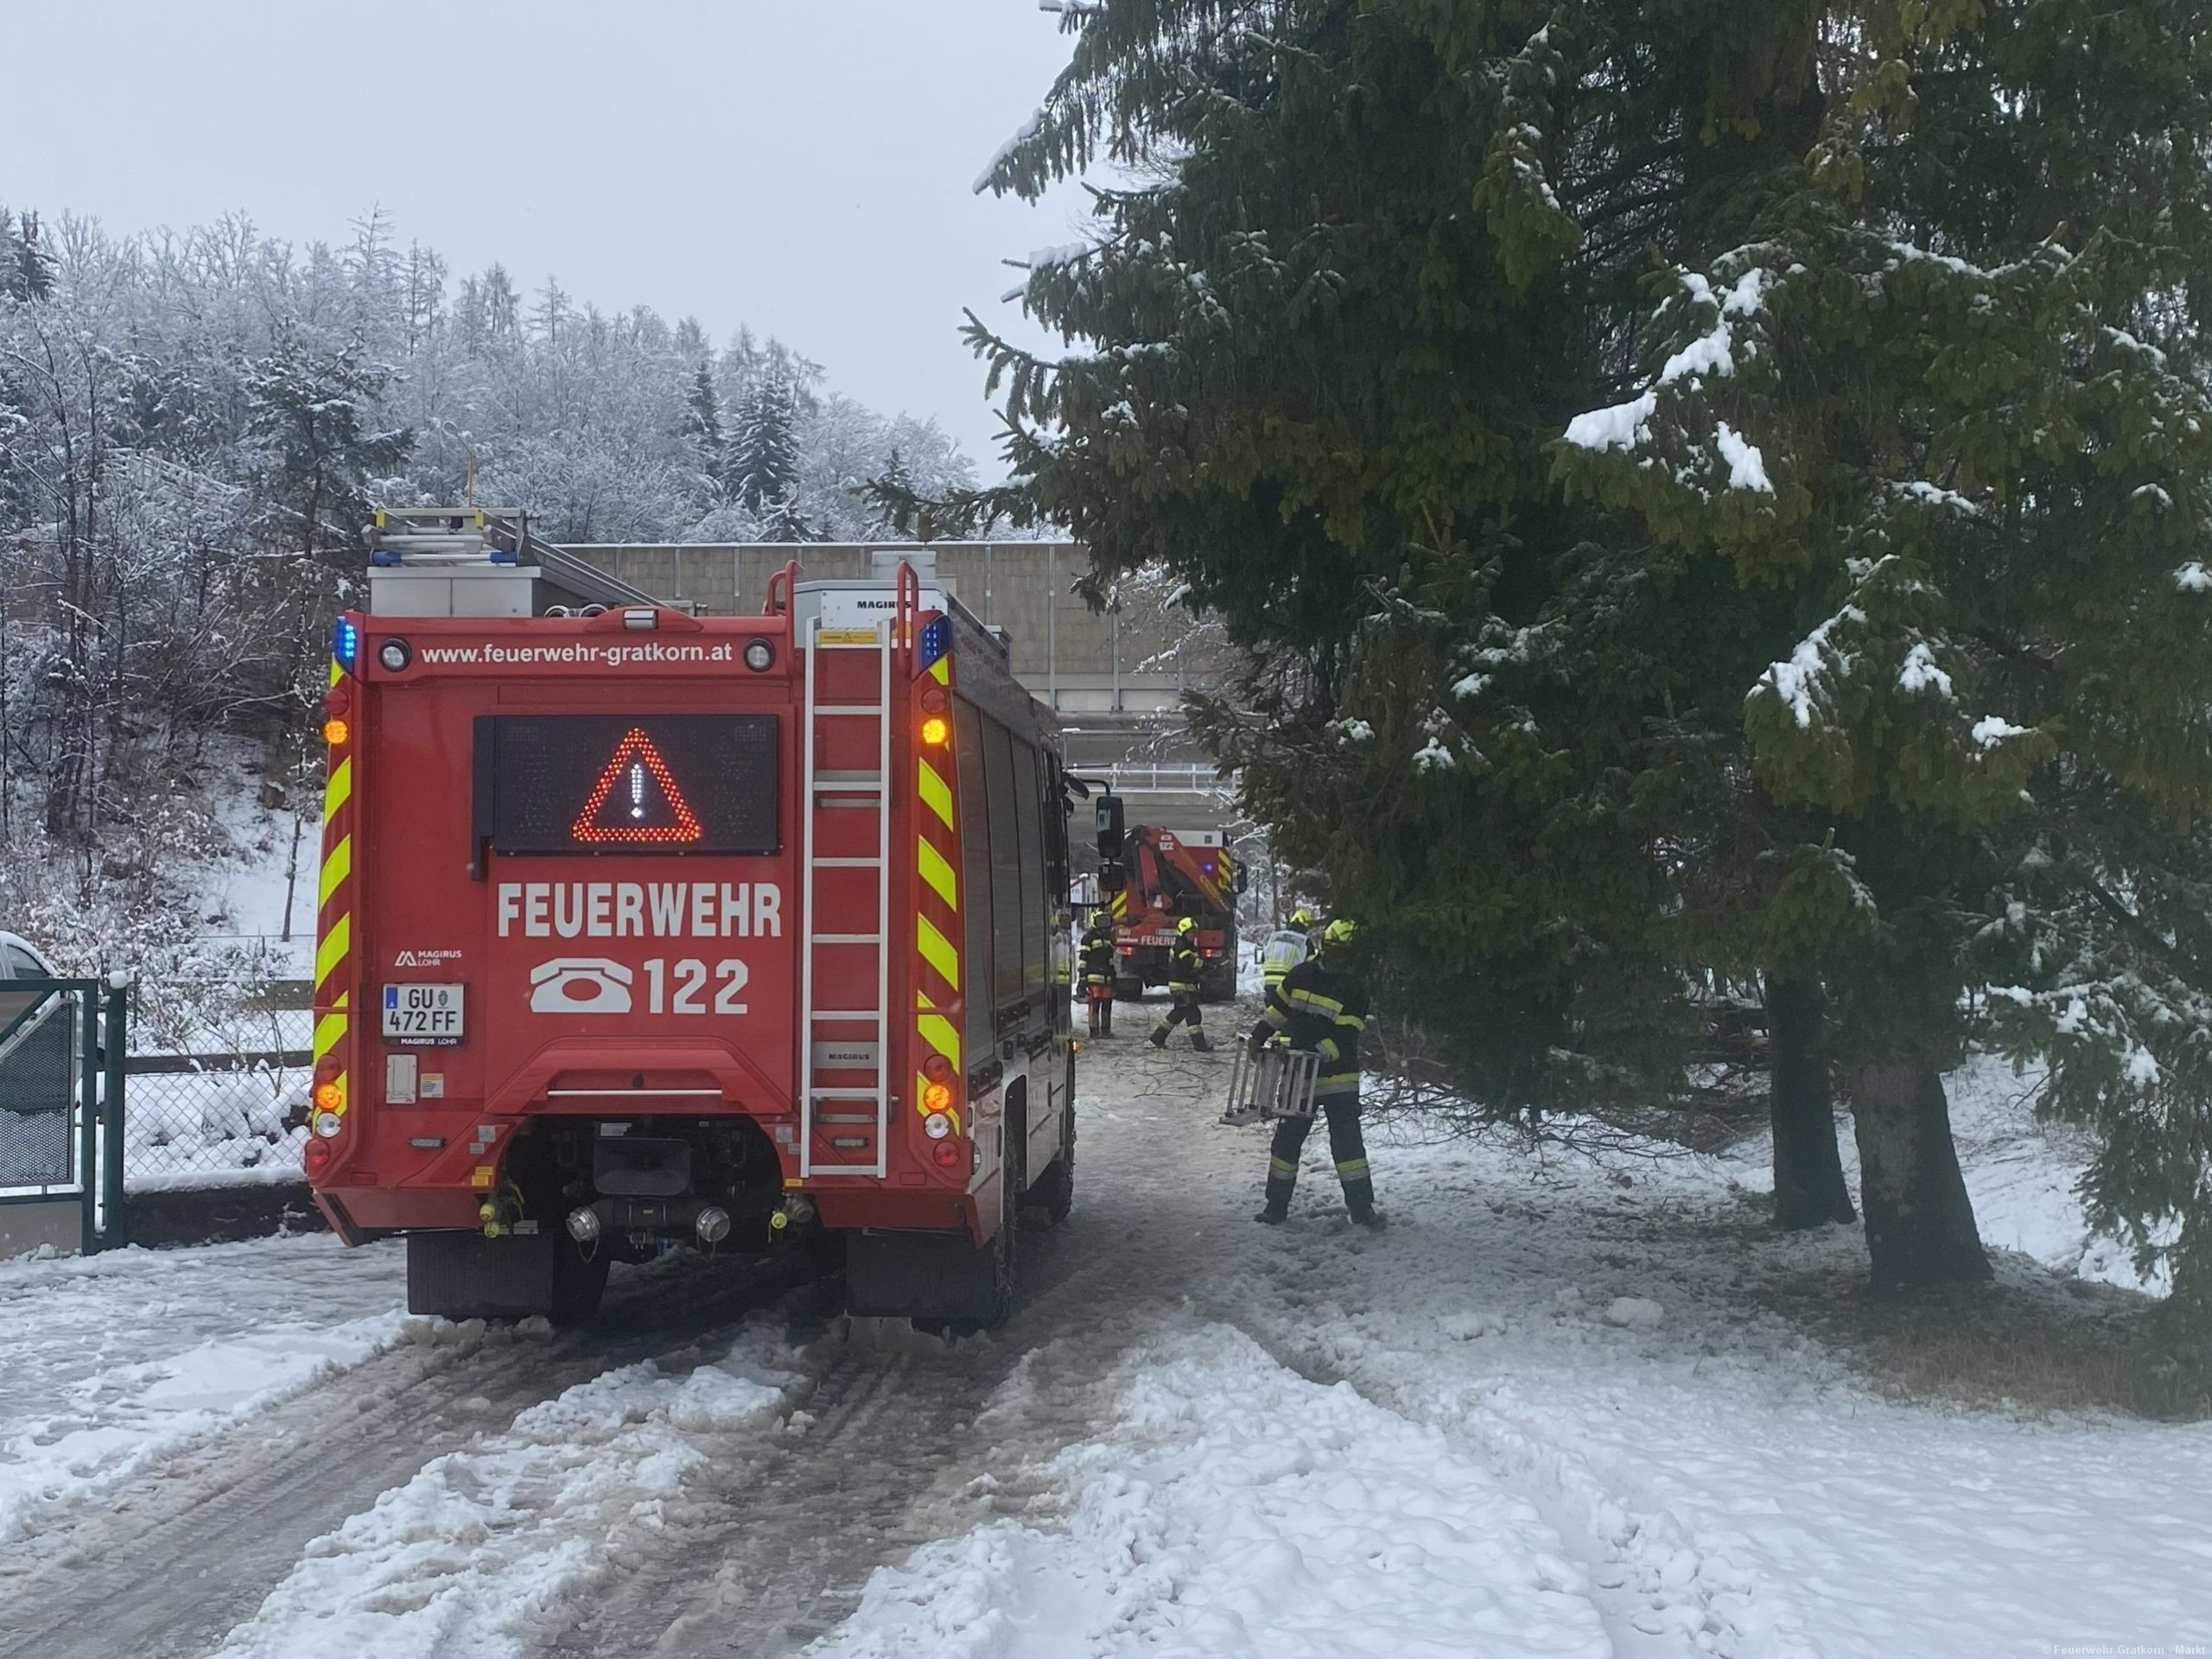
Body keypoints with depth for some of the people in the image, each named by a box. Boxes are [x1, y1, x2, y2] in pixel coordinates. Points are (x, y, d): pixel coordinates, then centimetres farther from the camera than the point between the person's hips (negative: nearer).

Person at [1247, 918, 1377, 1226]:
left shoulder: (1356, 993, -10)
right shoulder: (1301, 975, 0)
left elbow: (1344, 1038, -18)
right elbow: (1277, 1007, 14)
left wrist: (1317, 1055, -30)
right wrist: (1259, 1036, 5)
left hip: (1339, 1078, -3)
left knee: (1348, 1141, -3)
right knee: (1287, 1140, 7)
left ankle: (1361, 1206, 6)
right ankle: (1276, 1205, 17)